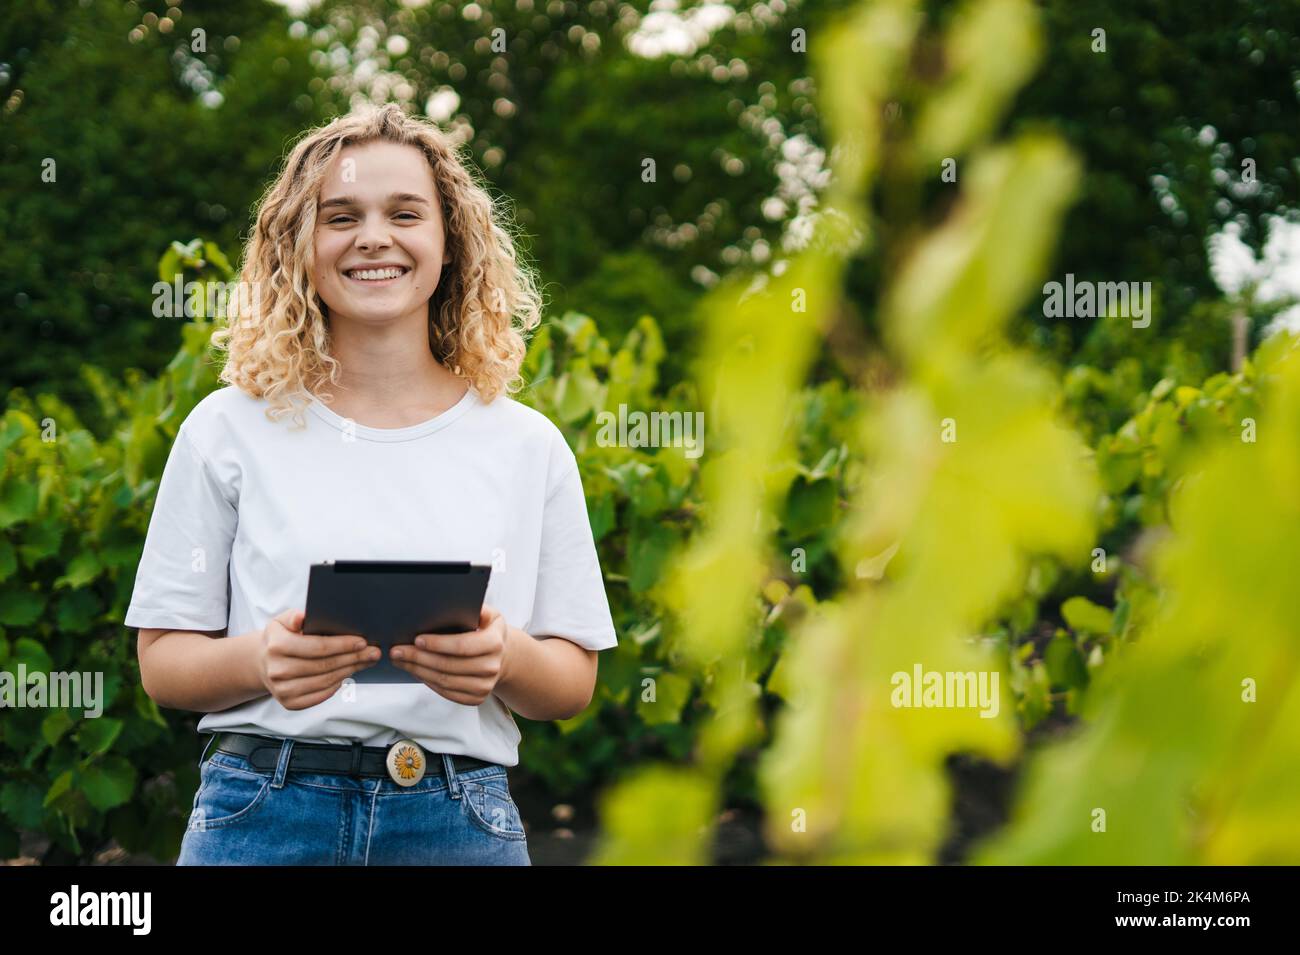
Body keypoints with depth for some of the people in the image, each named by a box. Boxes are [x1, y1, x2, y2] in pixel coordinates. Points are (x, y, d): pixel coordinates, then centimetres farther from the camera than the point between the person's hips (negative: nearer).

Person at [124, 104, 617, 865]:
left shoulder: (526, 446, 6)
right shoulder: (230, 430, 4)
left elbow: (574, 684, 8)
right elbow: (163, 661, 4)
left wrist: (507, 660, -14)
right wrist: (258, 661, -16)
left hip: (460, 823, 1)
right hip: (265, 818, -1)